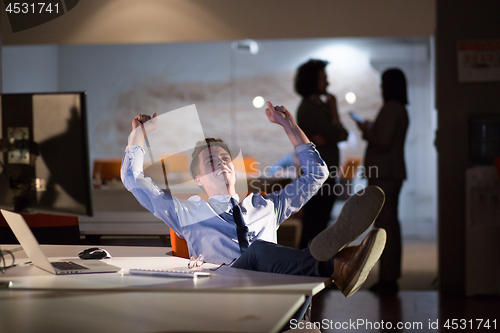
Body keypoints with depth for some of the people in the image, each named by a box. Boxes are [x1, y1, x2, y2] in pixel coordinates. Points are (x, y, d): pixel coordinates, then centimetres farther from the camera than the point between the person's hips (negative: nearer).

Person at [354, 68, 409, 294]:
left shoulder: (390, 109, -14)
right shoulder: (400, 110, 17)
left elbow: (383, 142, -20)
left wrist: (366, 131, -5)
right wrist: (370, 131, 19)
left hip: (384, 174, -10)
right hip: (393, 173, 10)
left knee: (384, 225, -10)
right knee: (391, 224, 13)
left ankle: (387, 278, -11)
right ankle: (391, 277, 18)